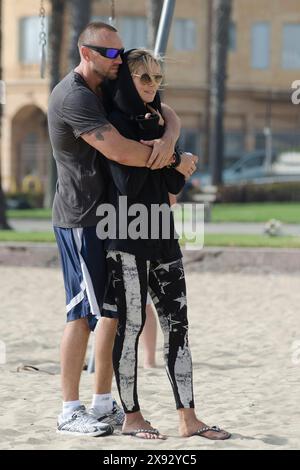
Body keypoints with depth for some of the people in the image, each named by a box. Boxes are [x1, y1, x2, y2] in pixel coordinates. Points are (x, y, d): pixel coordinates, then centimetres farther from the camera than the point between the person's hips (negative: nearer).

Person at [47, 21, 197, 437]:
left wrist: (168, 139, -13)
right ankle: (70, 411, -1)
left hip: (109, 215, 9)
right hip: (81, 219, -9)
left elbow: (166, 115, 12)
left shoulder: (113, 89, 13)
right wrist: (176, 162, -15)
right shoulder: (74, 96, -18)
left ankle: (103, 404, 16)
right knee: (83, 313, -7)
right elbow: (119, 150, -26)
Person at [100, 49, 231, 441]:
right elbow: (127, 181, -18)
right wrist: (153, 137, -13)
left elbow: (176, 183, 8)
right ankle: (131, 417, 10)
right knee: (131, 323, -1)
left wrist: (161, 139, -5)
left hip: (161, 232, 7)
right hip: (127, 235, -7)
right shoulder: (114, 121, -7)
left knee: (177, 321, 3)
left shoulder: (155, 120, 14)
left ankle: (188, 419, 5)